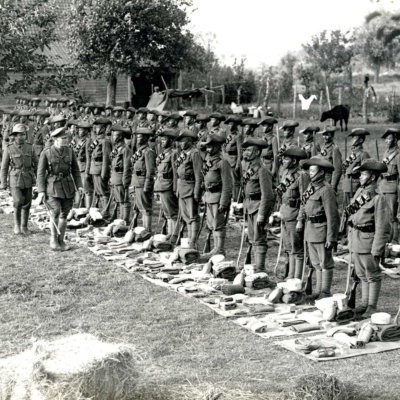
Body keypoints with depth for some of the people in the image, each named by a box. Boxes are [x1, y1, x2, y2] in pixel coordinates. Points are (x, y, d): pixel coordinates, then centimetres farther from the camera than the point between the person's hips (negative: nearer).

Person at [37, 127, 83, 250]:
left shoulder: (70, 151, 2)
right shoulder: (46, 153, -7)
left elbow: (75, 170, 8)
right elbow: (41, 173, -6)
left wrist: (79, 186, -3)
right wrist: (41, 191, -13)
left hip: (67, 186, 4)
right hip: (52, 186, -3)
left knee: (64, 214, 5)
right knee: (55, 212, -16)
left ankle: (61, 240, 18)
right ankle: (53, 238, 3)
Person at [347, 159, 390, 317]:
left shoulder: (378, 198, -16)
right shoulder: (359, 192, 7)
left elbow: (382, 227, -17)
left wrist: (377, 250, -17)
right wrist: (350, 241, 6)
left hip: (369, 242, -8)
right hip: (356, 242, 8)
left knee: (372, 275, 5)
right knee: (362, 275, 17)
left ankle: (372, 306, 14)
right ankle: (364, 303, 28)